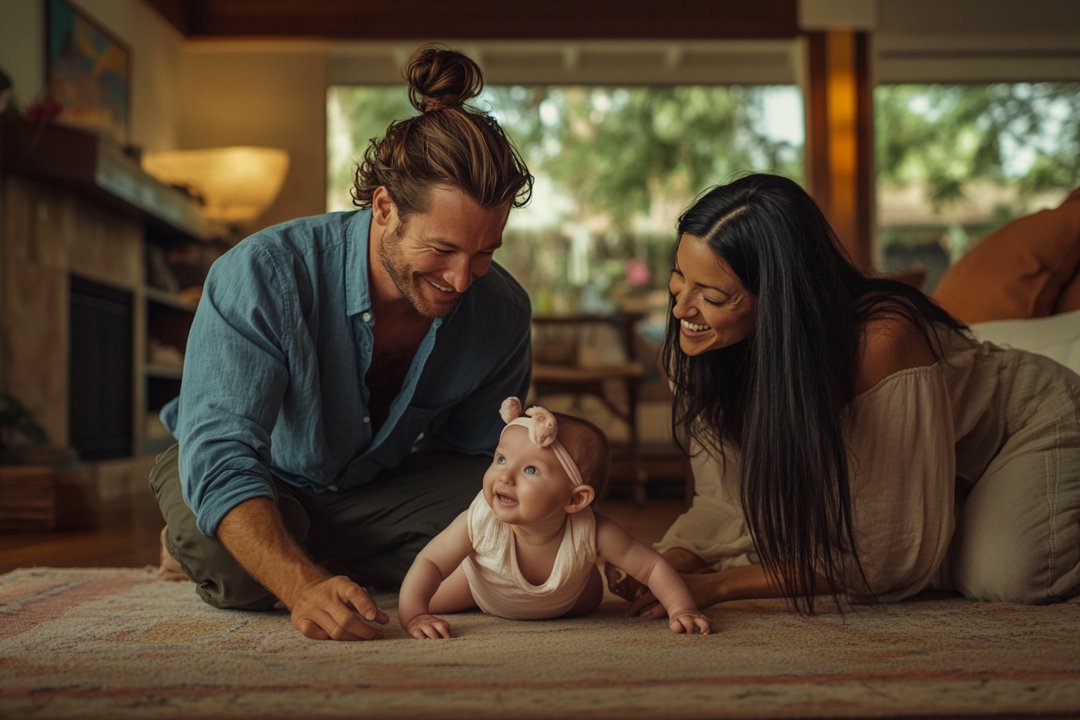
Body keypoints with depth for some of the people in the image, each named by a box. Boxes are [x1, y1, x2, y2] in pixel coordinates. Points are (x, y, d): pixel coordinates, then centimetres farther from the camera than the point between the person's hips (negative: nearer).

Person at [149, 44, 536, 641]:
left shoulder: (502, 313, -20)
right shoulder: (263, 274, -34)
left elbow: (484, 457, -7)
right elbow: (219, 455, -40)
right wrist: (302, 587, -56)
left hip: (383, 481, 3)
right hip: (257, 484, -2)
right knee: (245, 572, -35)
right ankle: (196, 546, 3)